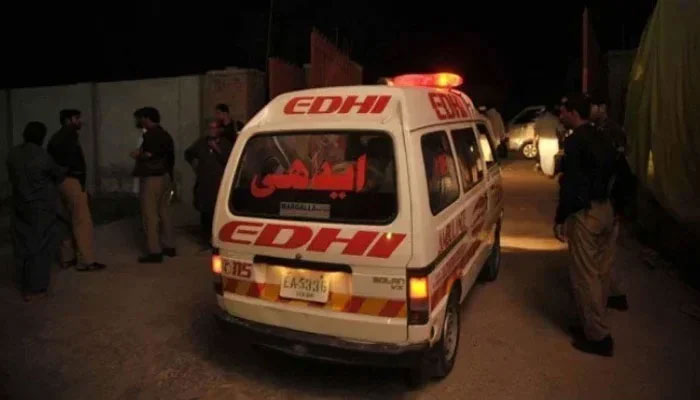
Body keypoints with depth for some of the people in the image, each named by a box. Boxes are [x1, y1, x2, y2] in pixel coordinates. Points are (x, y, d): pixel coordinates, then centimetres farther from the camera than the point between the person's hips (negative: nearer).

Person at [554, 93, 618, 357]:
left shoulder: (575, 141, -13)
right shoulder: (602, 140, 14)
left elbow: (570, 183, -18)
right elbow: (611, 175, 17)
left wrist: (560, 218, -13)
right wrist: (610, 206, 21)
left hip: (585, 213, -9)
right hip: (606, 210, 9)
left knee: (585, 275, -2)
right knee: (600, 273, 14)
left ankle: (598, 337, 3)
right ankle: (593, 325, 26)